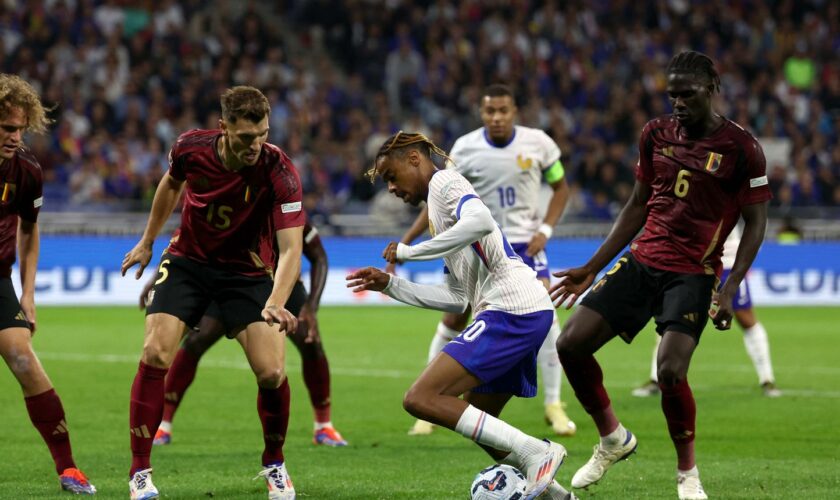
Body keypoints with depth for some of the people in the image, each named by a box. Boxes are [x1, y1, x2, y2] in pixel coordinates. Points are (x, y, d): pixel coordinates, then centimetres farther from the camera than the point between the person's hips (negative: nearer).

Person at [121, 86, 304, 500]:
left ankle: (274, 465, 14)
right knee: (156, 353, -18)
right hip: (187, 261, 2)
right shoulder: (191, 148, -17)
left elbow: (291, 249, -32)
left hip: (246, 272, -1)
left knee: (271, 372, -15)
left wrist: (275, 304, -49)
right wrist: (147, 241, 19)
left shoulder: (279, 172, -27)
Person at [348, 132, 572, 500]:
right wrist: (390, 285, 24)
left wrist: (408, 252, -13)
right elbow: (457, 298, 25)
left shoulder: (444, 181, 2)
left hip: (511, 310, -10)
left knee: (420, 399, -16)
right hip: (530, 314, 10)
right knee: (475, 421, 21)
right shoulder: (437, 205, 29)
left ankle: (535, 454, -19)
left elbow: (480, 221, -22)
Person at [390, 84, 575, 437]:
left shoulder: (538, 143, -7)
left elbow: (560, 187, 7)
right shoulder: (465, 149, -7)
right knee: (454, 319, 0)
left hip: (524, 244, 0)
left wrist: (545, 229, -7)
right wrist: (405, 242, -6)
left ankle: (553, 406, -1)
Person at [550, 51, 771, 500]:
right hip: (641, 261, 6)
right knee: (571, 345, -6)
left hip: (693, 274, -6)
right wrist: (593, 269, 14)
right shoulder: (656, 134, 8)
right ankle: (612, 439, 17)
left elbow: (756, 223, -4)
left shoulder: (741, 147, -8)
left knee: (670, 370, -23)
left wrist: (729, 290, -14)